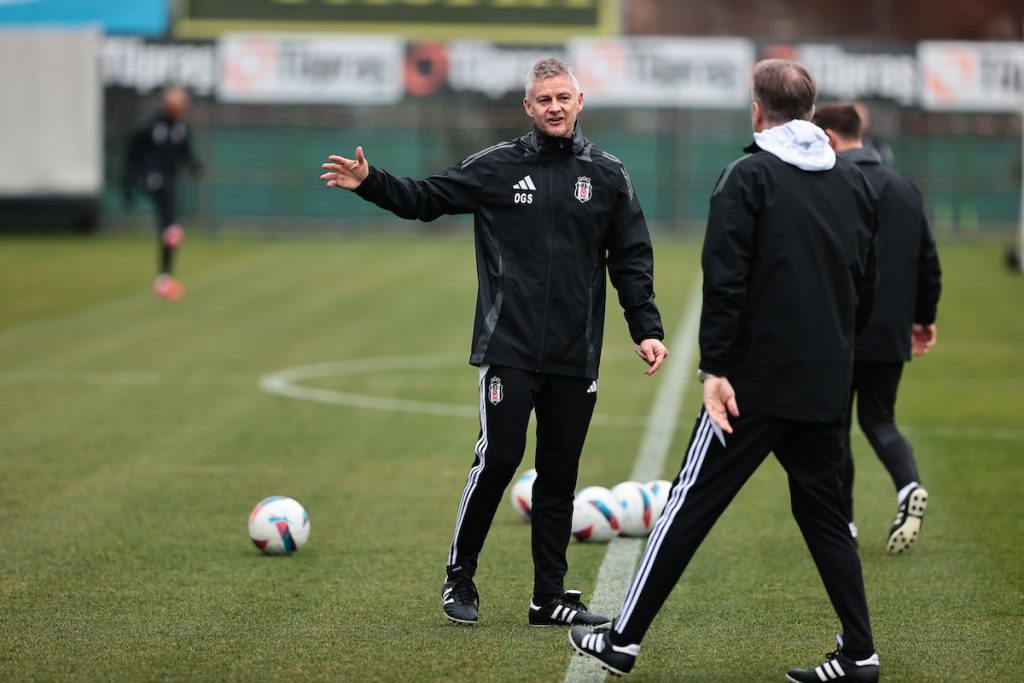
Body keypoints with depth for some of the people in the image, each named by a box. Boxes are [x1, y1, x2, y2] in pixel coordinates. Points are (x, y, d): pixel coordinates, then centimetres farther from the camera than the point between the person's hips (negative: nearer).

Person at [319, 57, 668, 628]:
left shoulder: (607, 175, 7)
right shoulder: (496, 167, 2)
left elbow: (631, 260, 9)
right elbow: (426, 198, 7)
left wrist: (646, 329, 1)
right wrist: (370, 183, -8)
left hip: (576, 357, 2)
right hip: (509, 349, -2)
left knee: (560, 473, 7)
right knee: (498, 458, -9)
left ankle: (550, 596, 14)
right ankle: (459, 577, 10)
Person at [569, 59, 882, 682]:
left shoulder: (750, 176, -7)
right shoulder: (856, 183, 10)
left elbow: (726, 281, -15)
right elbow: (867, 289, 14)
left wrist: (715, 368, -14)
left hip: (757, 381, -5)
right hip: (828, 388, 5)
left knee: (690, 504, 1)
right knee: (825, 514, 14)